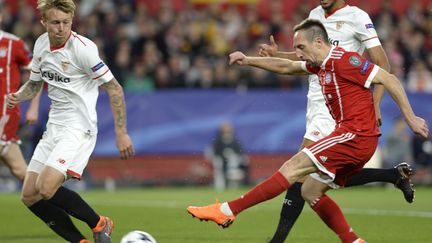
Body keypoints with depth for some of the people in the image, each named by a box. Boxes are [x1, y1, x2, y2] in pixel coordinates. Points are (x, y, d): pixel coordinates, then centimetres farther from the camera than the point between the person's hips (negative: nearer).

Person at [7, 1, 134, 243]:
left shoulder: (83, 48, -17)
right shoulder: (41, 44, 5)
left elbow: (114, 88, -13)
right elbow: (35, 83, 21)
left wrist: (122, 132, -15)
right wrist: (18, 96, -1)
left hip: (78, 129, -8)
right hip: (54, 129, 8)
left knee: (46, 189, -22)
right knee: (30, 197, 3)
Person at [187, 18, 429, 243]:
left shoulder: (344, 60, -11)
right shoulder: (320, 65, 17)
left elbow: (389, 79, -13)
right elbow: (286, 67, 31)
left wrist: (410, 118, -14)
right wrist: (248, 61, 23)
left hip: (356, 135, -10)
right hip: (353, 137, 10)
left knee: (293, 168, -13)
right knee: (311, 191, 12)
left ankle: (227, 210, -15)